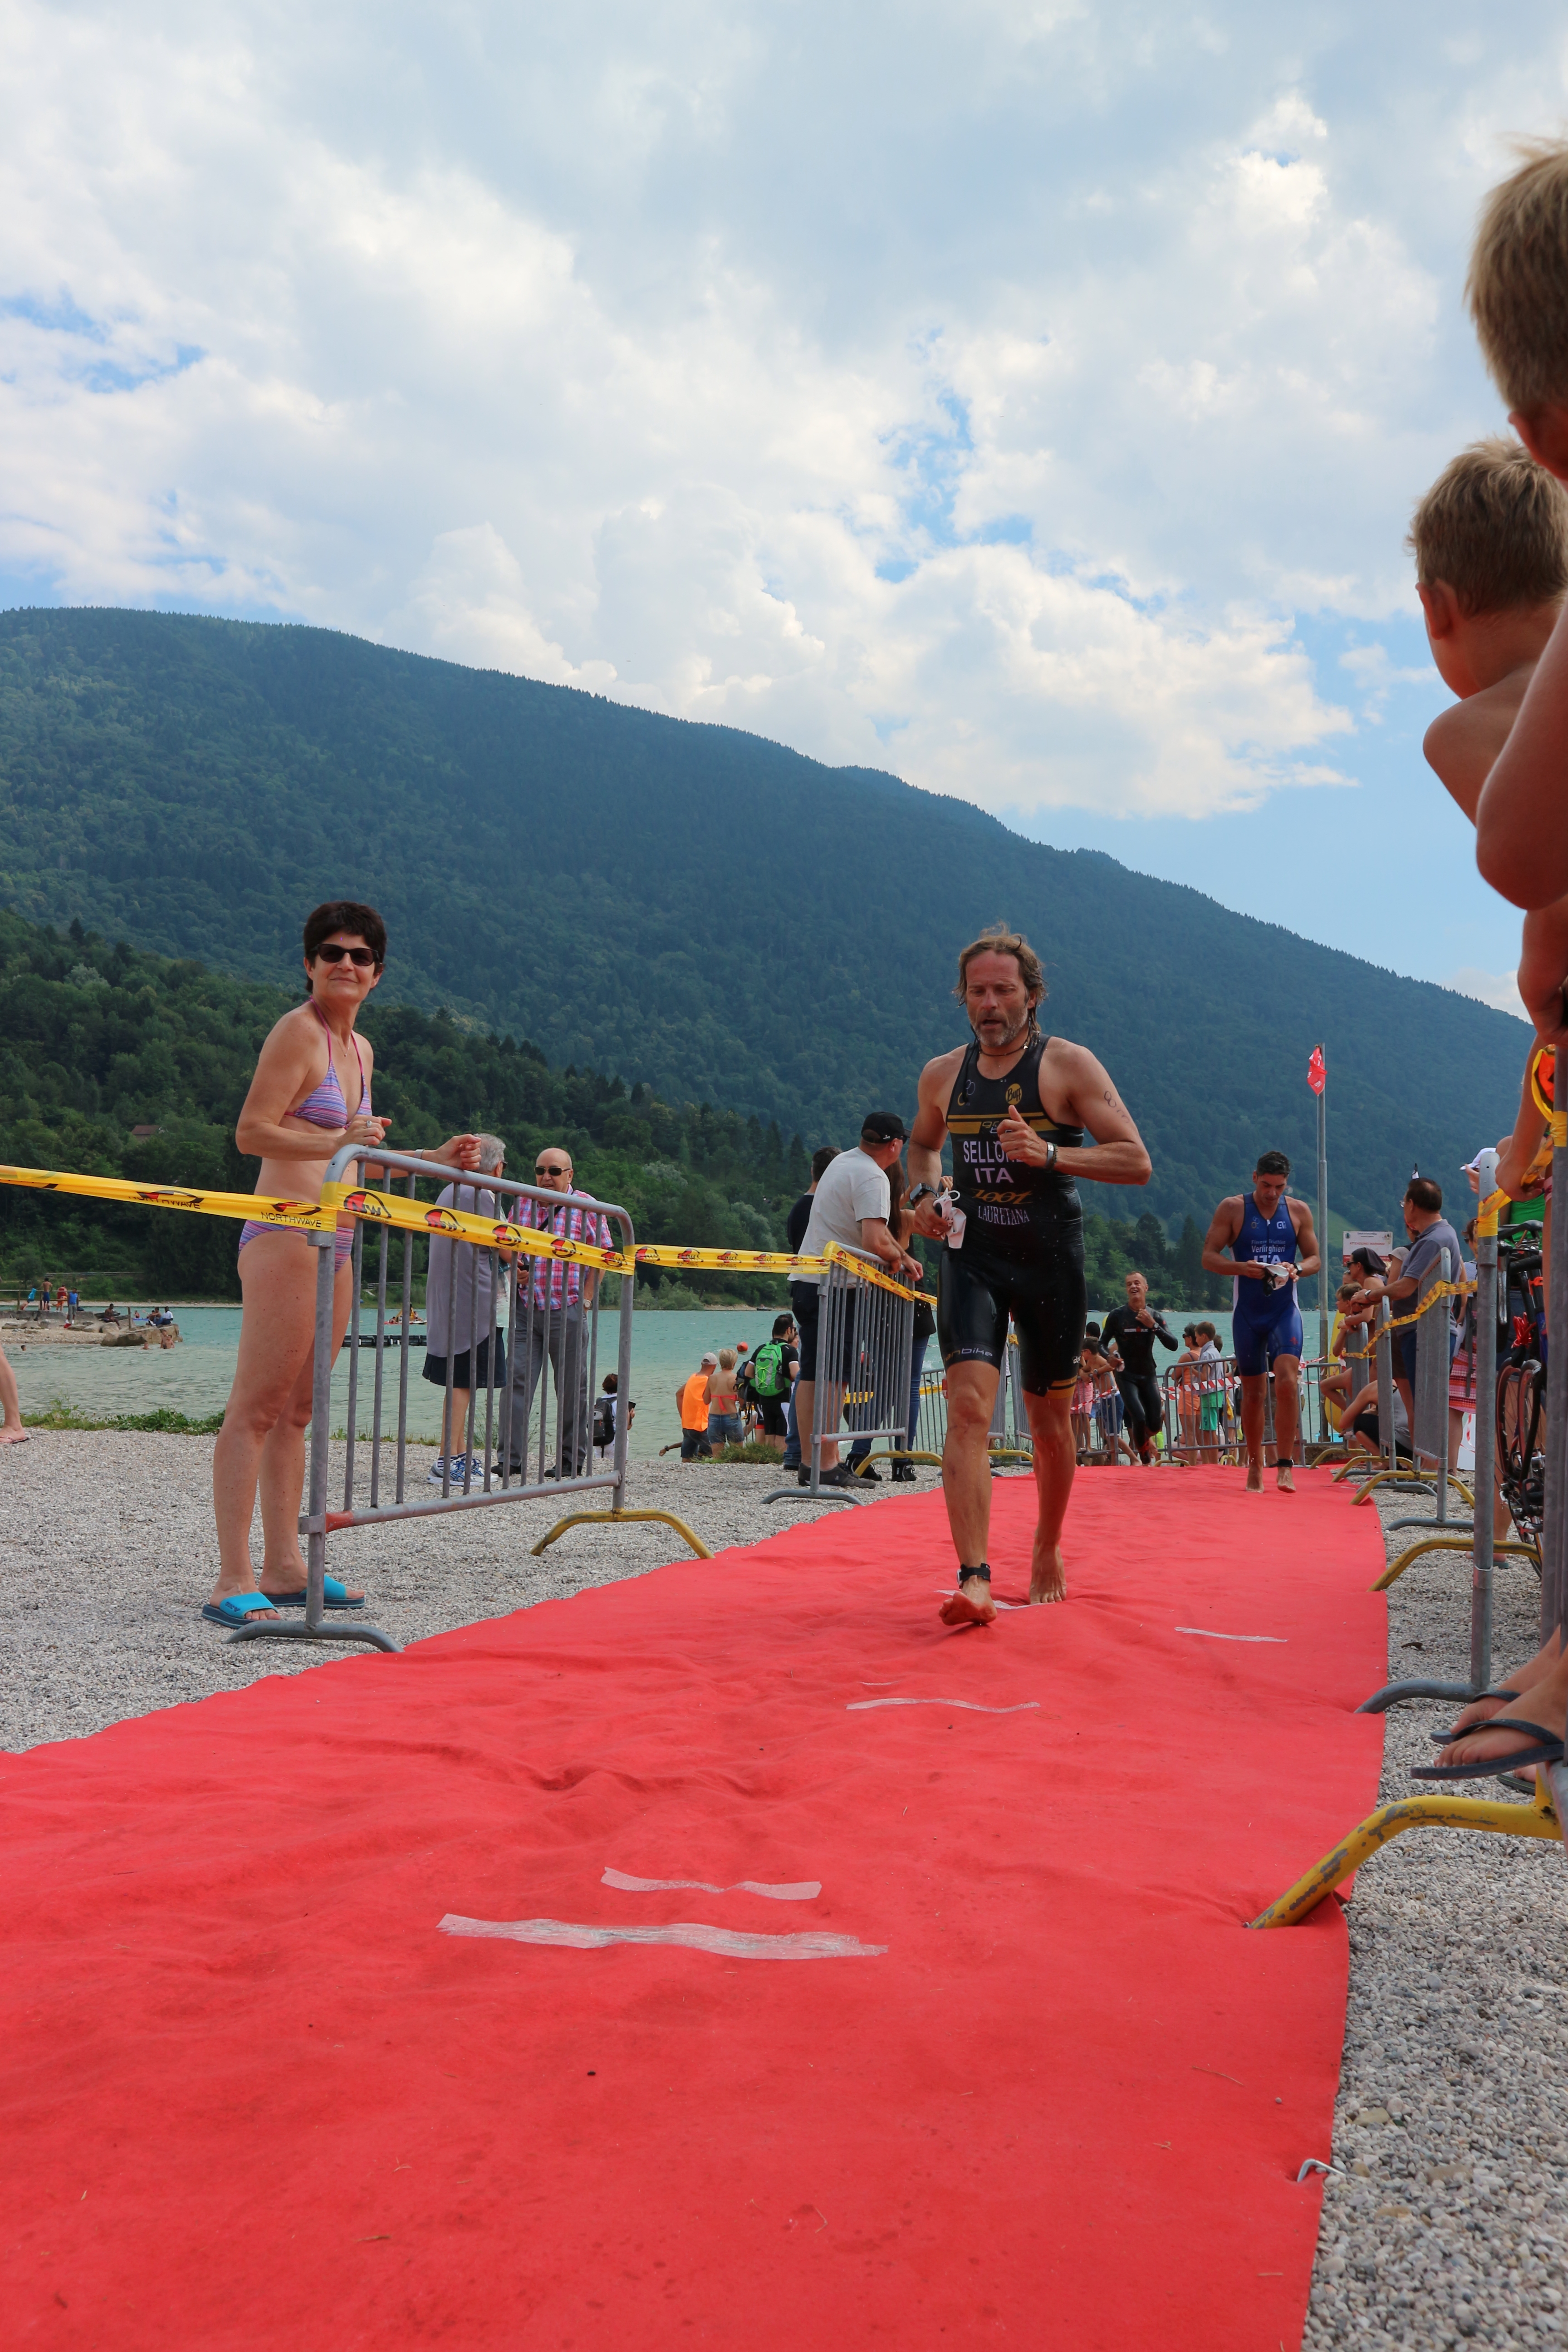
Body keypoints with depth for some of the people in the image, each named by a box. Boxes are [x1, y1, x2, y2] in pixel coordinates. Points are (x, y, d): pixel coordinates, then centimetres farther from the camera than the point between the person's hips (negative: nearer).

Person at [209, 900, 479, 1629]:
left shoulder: (360, 1049, 20)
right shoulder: (299, 1030, -7)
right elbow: (252, 1132, -15)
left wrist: (435, 1160, 28)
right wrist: (339, 1141, -28)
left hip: (333, 1244, 9)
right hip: (284, 1235, -9)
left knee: (295, 1411, 11)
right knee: (255, 1407, -9)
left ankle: (284, 1569, 17)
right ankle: (233, 1582, -9)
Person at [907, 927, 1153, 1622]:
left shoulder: (1069, 1065, -5)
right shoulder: (942, 1075, 7)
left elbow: (1136, 1161, -9)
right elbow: (923, 1143, 27)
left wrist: (1050, 1153, -23)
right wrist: (923, 1194, 5)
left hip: (1051, 1260, -1)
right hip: (970, 1256, 2)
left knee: (1050, 1421, 10)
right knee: (969, 1407, -17)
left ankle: (1048, 1548, 35)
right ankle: (973, 1579, -20)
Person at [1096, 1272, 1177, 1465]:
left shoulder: (1155, 1316, -1)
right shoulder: (1117, 1315, -7)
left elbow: (1173, 1345, -11)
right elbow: (1103, 1343, 0)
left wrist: (1153, 1325, -23)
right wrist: (1110, 1357, -23)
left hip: (1149, 1375, 3)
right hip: (1126, 1376, -3)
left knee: (1155, 1425, -1)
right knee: (1139, 1418, -20)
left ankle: (1145, 1439, 38)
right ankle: (1145, 1460, 2)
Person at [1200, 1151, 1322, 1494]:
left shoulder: (1299, 1211, 5)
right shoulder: (1232, 1209, -1)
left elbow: (1315, 1258, 9)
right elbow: (1208, 1257, -3)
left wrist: (1296, 1269, -13)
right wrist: (1242, 1267, -21)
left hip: (1285, 1310, 0)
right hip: (1247, 1312, 0)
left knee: (1287, 1381, -19)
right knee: (1253, 1392, 7)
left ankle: (1285, 1465, -13)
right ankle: (1254, 1468, 20)